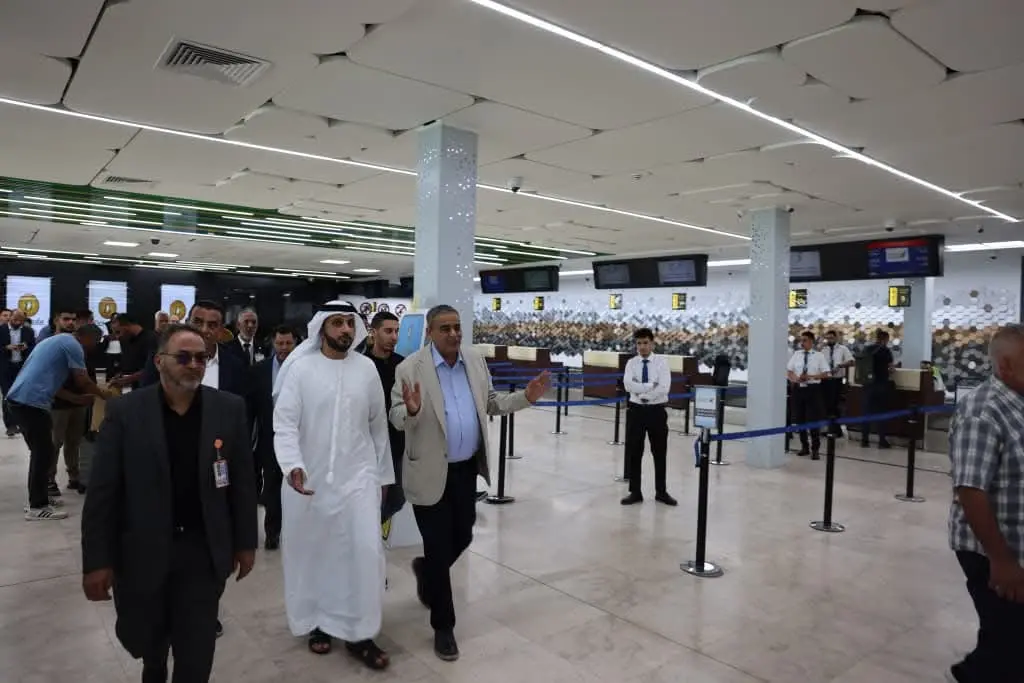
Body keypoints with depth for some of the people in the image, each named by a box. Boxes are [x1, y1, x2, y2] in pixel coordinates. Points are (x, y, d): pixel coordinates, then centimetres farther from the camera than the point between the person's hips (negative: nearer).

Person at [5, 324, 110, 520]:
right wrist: (103, 394, 13)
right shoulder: (73, 346, -5)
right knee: (44, 453, -1)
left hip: (18, 398, 10)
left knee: (40, 452, 19)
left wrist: (79, 399, 29)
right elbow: (83, 382, -5)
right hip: (32, 402, -10)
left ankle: (38, 497, 28)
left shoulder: (57, 340, 25)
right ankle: (37, 507, 5)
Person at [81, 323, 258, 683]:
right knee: (144, 638, 22)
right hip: (142, 550, 1)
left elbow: (243, 480, 0)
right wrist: (97, 560, -7)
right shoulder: (125, 411, -9)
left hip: (205, 550, 0)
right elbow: (102, 491, -6)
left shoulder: (229, 409, -5)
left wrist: (245, 542, 2)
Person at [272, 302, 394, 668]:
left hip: (358, 475, 1)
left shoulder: (367, 368, 0)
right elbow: (284, 423, -11)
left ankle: (359, 634, 15)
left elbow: (378, 425, 7)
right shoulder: (301, 368, -7)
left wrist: (383, 474, 11)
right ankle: (317, 621, 35)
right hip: (309, 477, -1)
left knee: (366, 551, -2)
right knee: (311, 553, 12)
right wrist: (292, 465, -27)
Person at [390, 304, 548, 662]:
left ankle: (425, 570, 51)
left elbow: (490, 402, 10)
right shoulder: (410, 368, -14)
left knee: (462, 537, 18)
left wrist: (525, 397, -4)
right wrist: (411, 410, -37)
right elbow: (396, 418, -14)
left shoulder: (476, 361, 2)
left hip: (467, 468, 5)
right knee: (439, 547, 4)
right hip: (431, 473, -5)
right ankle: (443, 626, 23)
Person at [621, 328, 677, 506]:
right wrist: (651, 385, -20)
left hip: (657, 411, -1)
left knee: (659, 453, 9)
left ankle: (661, 492, 23)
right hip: (636, 410, 1)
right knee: (634, 453, 6)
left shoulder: (662, 362, -4)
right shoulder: (631, 363, 1)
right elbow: (628, 385, -16)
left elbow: (664, 388, -16)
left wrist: (643, 394, -15)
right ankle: (635, 492, 18)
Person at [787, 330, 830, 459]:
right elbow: (788, 371, 8)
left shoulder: (819, 355, -2)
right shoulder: (796, 354, 6)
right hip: (798, 388, 3)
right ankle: (804, 446, 26)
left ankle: (815, 449, 12)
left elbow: (826, 374, -5)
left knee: (814, 420, 0)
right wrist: (795, 378, -12)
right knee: (800, 419, 10)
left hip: (813, 389, -3)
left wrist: (810, 377, -18)